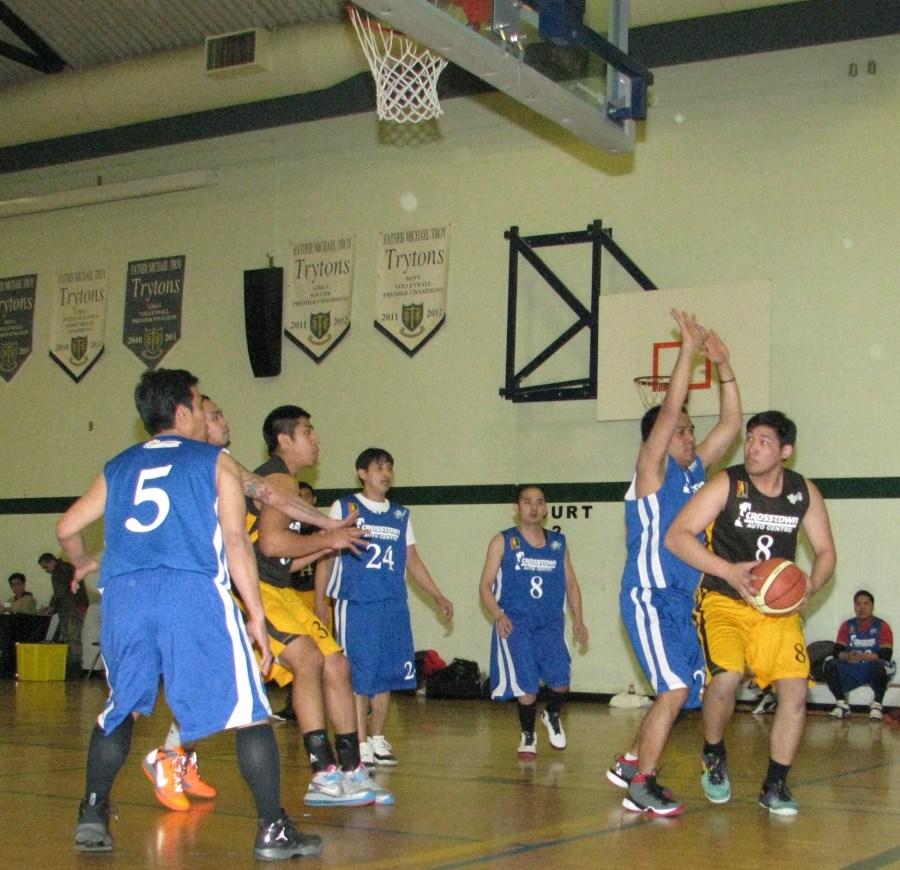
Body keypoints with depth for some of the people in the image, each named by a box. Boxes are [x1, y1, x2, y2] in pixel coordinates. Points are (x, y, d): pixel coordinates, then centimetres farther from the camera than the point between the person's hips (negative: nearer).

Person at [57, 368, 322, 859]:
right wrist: (256, 615, 1)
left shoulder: (118, 467, 22)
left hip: (125, 596, 4)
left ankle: (92, 817, 21)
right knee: (247, 712, 1)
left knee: (120, 709, 23)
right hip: (195, 593, -4)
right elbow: (235, 539, 0)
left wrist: (83, 564, 44)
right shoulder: (216, 462, 11)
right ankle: (272, 830, -2)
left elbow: (67, 528, 23)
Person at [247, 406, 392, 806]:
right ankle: (325, 777, -24)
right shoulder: (279, 479, -10)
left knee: (336, 666, 6)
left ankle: (352, 772, 11)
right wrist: (326, 539, -14)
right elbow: (271, 542, -26)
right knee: (307, 658, -24)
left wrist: (326, 544, 16)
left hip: (279, 592, 11)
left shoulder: (283, 481, 22)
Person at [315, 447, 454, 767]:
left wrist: (438, 596, 13)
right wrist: (320, 599, -7)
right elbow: (326, 554, 0)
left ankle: (377, 739, 18)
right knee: (358, 676, -5)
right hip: (355, 605, -4)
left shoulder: (400, 514, 15)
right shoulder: (344, 508, 2)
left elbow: (412, 560, 19)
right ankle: (361, 744, 1)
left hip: (394, 606, 5)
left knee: (386, 676, 6)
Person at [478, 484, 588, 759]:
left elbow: (571, 584, 18)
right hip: (514, 624, -2)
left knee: (559, 679, -13)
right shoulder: (503, 542, 3)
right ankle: (528, 735, 17)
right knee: (526, 683, -8)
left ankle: (553, 716, 20)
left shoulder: (558, 543, 12)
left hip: (551, 623, 2)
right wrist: (498, 616, -15)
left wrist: (578, 619, 6)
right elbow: (485, 585, 0)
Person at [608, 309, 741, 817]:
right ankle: (643, 785, -10)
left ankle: (630, 764, 26)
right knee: (676, 688, -17)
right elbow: (668, 412, -19)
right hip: (649, 598, -8)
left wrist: (723, 365, 3)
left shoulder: (695, 471, 13)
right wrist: (688, 351, -17)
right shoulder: (652, 470, -7)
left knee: (678, 694, 11)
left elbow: (731, 424, 11)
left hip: (682, 601, 8)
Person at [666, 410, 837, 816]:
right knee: (726, 677, -26)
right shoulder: (727, 484, -11)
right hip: (723, 601, -4)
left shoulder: (805, 492, 1)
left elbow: (826, 551, 9)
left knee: (795, 689, -10)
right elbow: (676, 536, -17)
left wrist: (811, 584, -13)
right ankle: (714, 756, 5)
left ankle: (775, 786, 10)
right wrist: (730, 571, -27)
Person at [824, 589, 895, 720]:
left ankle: (877, 705, -14)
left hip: (873, 671, -3)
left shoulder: (882, 626, -2)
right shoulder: (847, 626, 8)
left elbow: (886, 654, -14)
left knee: (880, 665, -36)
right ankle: (842, 704, -9)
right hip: (851, 672, 3)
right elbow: (837, 651, -2)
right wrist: (848, 656, -26)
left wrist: (862, 656, -28)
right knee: (830, 664, -22)